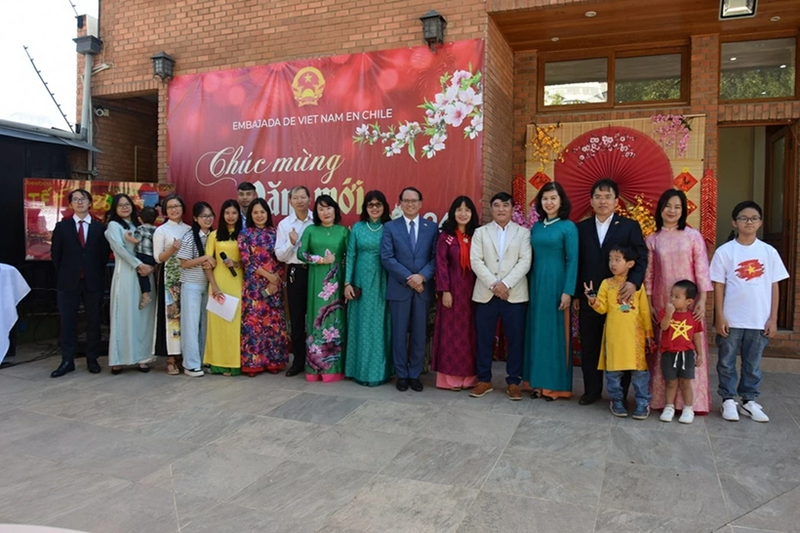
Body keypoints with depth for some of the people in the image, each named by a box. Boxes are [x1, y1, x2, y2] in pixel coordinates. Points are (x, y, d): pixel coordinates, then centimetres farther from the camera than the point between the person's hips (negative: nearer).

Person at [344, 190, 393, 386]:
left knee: (380, 327, 5)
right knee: (361, 326, 6)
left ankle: (380, 371, 15)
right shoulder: (357, 228, 5)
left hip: (383, 285, -1)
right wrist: (347, 283, -3)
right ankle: (361, 370, 16)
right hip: (361, 283, 1)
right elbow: (350, 256, 4)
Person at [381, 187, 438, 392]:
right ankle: (401, 375, 18)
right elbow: (386, 257, -6)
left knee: (419, 333, 7)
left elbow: (435, 257, 0)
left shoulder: (432, 227, 7)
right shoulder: (390, 227, 2)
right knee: (399, 333, 5)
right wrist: (408, 278, -13)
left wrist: (422, 276, -16)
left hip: (423, 287, 1)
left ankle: (415, 374, 19)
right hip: (399, 287, -1)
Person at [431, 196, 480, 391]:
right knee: (451, 332, 1)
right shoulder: (446, 236, -1)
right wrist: (444, 291, -13)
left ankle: (469, 375, 16)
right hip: (453, 289, -3)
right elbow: (441, 264, -6)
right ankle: (450, 377, 7)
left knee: (470, 332, 7)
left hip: (472, 289, 3)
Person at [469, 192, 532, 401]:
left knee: (515, 339, 3)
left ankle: (513, 382, 14)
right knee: (484, 339, 5)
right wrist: (493, 284, -13)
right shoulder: (480, 232, 9)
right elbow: (476, 261, -1)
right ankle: (484, 380, 17)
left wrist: (505, 284, -15)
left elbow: (525, 262, -4)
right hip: (486, 293, 1)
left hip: (514, 294, -1)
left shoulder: (523, 233, 7)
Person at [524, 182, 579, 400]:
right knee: (537, 331, 8)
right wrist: (529, 285, 6)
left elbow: (572, 261, -9)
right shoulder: (536, 227, 10)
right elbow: (531, 258, 11)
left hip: (556, 283, -5)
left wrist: (568, 291, -15)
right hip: (536, 283, 5)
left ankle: (555, 385, 10)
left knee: (554, 332, 0)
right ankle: (538, 382, 17)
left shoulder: (568, 227, -5)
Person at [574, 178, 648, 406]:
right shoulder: (582, 227, 9)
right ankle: (592, 390, 21)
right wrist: (576, 294, 6)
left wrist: (634, 282, -23)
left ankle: (620, 394, 18)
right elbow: (578, 263, 8)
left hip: (620, 296, -2)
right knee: (589, 346, 8)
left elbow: (641, 259, -4)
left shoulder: (630, 226, 2)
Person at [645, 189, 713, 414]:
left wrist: (702, 300, -9)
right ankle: (661, 399, 13)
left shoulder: (693, 236, 2)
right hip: (662, 303, 1)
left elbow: (701, 269, -2)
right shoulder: (652, 240, 5)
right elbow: (648, 274, 5)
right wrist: (648, 304, 1)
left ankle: (692, 400, 11)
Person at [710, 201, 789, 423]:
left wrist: (773, 318, 1)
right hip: (731, 319, -2)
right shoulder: (724, 251, -3)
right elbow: (718, 286, -3)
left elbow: (774, 286, 5)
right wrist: (720, 317, -8)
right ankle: (728, 400, 21)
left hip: (759, 320, 2)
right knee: (726, 362, 8)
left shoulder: (769, 252, 3)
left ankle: (749, 401, 26)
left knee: (753, 364, 12)